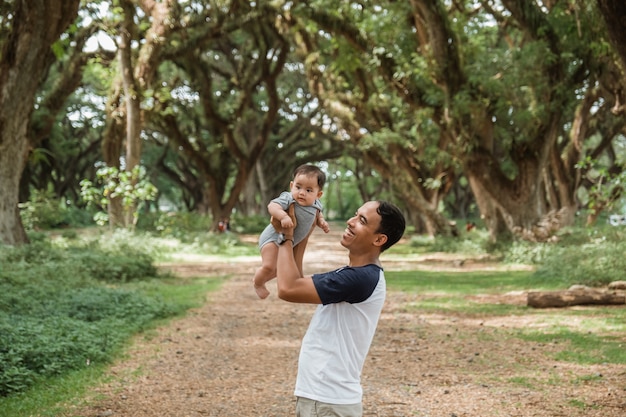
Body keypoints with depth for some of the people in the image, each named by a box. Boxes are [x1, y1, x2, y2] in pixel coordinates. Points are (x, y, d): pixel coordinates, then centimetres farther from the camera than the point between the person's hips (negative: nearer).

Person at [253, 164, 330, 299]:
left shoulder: (316, 205, -9)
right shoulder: (288, 199, -31)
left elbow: (318, 214, 13)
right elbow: (272, 206, -45)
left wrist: (322, 222, -6)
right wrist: (283, 216, -59)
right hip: (273, 238, -7)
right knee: (269, 267, -20)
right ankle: (258, 283, 10)